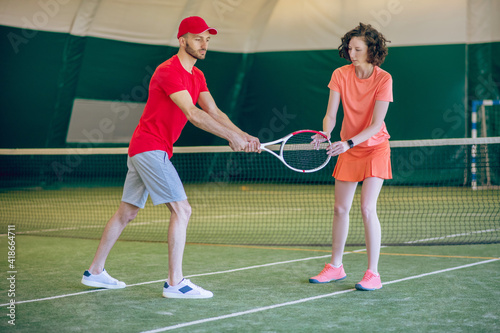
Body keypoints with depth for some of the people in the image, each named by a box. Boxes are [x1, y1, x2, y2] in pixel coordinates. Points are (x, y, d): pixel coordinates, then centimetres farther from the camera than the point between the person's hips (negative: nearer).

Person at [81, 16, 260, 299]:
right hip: (150, 147, -10)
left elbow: (214, 112, 5)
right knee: (182, 210, -14)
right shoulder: (169, 71, -17)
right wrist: (231, 137, -29)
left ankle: (95, 272, 25)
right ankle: (175, 283, -13)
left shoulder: (197, 76, 13)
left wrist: (244, 136, -9)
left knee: (127, 212, 15)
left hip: (142, 151, 10)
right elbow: (193, 114, -27)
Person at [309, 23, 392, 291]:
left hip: (375, 147, -4)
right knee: (340, 208, 9)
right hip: (347, 148, 4)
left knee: (367, 208, -15)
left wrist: (349, 143, -34)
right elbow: (330, 114, -10)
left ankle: (373, 274, -9)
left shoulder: (383, 79, -17)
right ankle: (335, 266, 23)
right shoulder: (340, 75, -7)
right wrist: (326, 133, -31)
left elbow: (376, 125, -22)